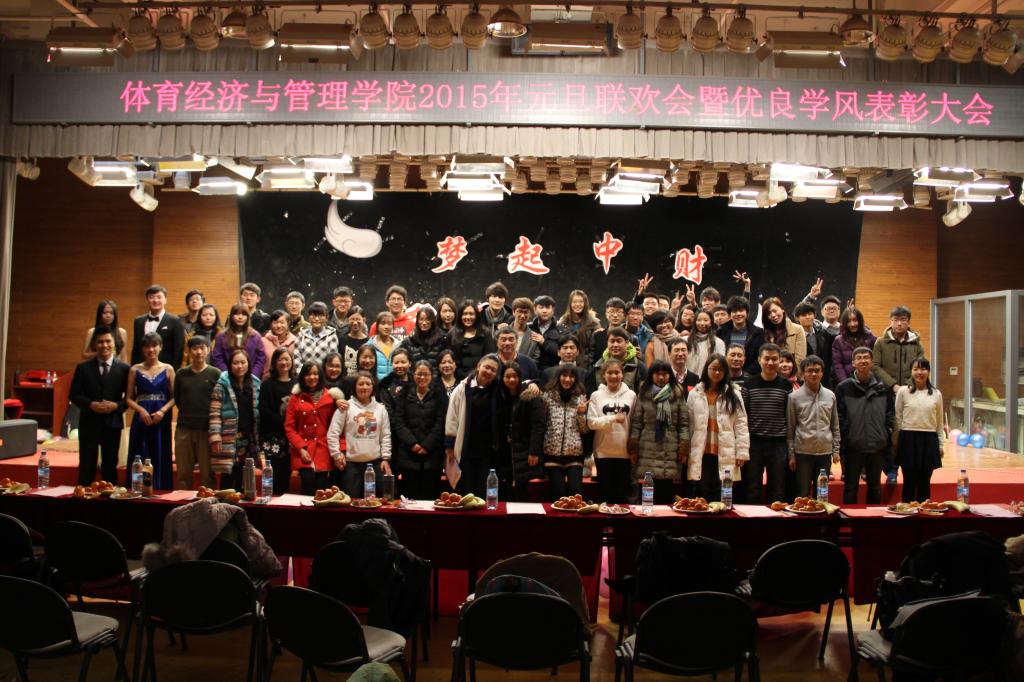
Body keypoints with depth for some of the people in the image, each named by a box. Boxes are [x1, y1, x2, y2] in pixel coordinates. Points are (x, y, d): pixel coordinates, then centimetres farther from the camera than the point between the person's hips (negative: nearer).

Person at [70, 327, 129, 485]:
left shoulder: (124, 368, 1)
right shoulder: (83, 367, 3)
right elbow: (74, 395, 2)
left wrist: (116, 405, -17)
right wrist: (91, 404, -15)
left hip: (112, 423, 0)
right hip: (89, 423, 0)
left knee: (110, 466, 9)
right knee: (86, 466, 5)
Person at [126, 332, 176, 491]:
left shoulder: (168, 369, 6)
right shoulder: (135, 370, 7)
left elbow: (174, 397, 3)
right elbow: (129, 398, 5)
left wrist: (163, 411, -13)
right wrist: (141, 410, -12)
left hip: (161, 419, 0)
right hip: (141, 418, 1)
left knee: (160, 458, 0)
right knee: (140, 459, 0)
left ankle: (160, 492, 6)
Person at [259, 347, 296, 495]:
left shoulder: (296, 384, 12)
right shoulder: (268, 384, 3)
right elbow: (264, 410, -6)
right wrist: (283, 422, -14)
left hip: (292, 436, 3)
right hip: (273, 436, -3)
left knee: (286, 476, 6)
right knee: (273, 474, -7)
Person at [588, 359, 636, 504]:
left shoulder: (631, 395, 4)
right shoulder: (596, 395, 1)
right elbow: (591, 422, -7)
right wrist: (613, 418, -13)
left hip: (624, 451, 1)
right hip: (603, 451, -1)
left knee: (622, 491, 8)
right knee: (605, 490, 8)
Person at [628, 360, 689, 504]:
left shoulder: (677, 394, 7)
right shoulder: (643, 394, 8)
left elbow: (684, 423, 6)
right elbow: (636, 422, 6)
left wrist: (684, 448, -2)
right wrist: (633, 448, 1)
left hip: (670, 451, 0)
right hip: (647, 450, 0)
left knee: (666, 491, -2)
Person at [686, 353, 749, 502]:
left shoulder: (734, 394, 7)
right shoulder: (694, 394, 7)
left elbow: (741, 424, 2)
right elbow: (689, 424, 4)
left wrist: (742, 453, -4)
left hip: (725, 455, 0)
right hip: (701, 455, 1)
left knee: (721, 498, 2)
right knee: (702, 496, 6)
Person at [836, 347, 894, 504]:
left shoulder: (882, 388, 6)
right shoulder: (844, 388, -3)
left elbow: (889, 415, 12)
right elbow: (839, 419, -6)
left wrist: (887, 436, 3)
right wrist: (841, 445, -9)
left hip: (876, 447, 3)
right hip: (852, 447, -3)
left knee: (875, 486, 13)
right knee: (851, 487, 5)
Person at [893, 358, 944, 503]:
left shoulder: (936, 394, 7)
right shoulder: (903, 391, 0)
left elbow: (939, 422, 12)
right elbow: (897, 418, 3)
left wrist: (940, 444, 10)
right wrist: (896, 442, 2)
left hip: (929, 440, 2)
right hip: (909, 438, -2)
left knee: (925, 482, 8)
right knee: (909, 481, 3)